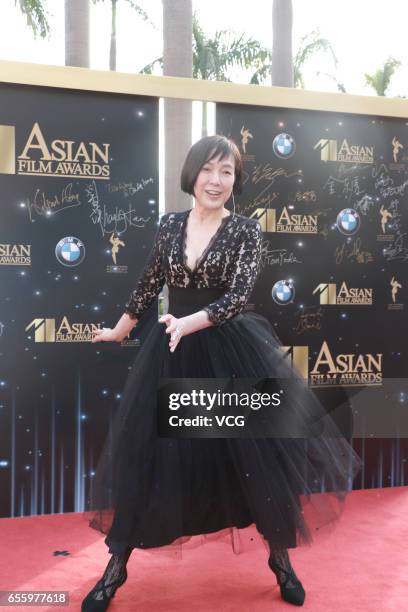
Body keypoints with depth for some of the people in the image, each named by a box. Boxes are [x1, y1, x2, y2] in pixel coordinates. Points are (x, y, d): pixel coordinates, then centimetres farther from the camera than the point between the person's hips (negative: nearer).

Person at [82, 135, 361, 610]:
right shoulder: (170, 224, 5)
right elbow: (149, 285, 15)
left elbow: (237, 296, -13)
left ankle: (281, 560, 28)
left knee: (257, 453, 4)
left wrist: (189, 324, -27)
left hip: (230, 350, -2)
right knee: (140, 454, 5)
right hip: (170, 351, 3)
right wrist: (119, 331, 23)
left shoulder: (246, 230, -4)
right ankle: (116, 566, 23)